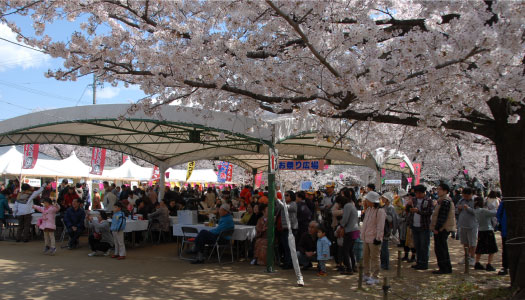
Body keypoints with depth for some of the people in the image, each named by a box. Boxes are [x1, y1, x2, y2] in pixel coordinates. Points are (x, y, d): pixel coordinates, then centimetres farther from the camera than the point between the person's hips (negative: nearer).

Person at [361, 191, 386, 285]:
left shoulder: (380, 211, -15)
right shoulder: (368, 210, 13)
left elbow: (380, 226, -16)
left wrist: (378, 238, -17)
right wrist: (362, 234, 19)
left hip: (374, 239, -9)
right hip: (366, 238, 9)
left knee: (374, 258, -1)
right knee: (366, 257, 15)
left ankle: (375, 277, 6)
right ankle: (367, 275, 26)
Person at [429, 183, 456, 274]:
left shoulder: (445, 201, -18)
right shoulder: (442, 200, 16)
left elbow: (442, 216, -22)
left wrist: (436, 228, -21)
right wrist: (436, 228, 21)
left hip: (442, 229, -11)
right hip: (443, 228, 11)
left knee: (440, 249, -6)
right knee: (443, 249, 16)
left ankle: (444, 268, -1)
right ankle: (447, 268, 22)